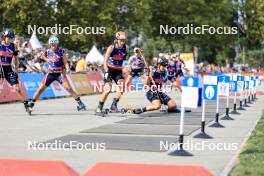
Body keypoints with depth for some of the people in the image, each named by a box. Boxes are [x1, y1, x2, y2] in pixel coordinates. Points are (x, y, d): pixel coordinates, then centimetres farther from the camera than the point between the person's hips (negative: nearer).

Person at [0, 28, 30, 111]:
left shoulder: (13, 46, 5)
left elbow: (16, 58, 14)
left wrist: (15, 69, 8)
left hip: (9, 69, 1)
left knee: (17, 88, -7)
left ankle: (26, 103, -1)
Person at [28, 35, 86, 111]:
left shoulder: (61, 52, -4)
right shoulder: (47, 52, 1)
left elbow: (65, 62, -5)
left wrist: (67, 68, -22)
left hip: (60, 73, -2)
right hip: (50, 73, 2)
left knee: (68, 88, -13)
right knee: (41, 89, -1)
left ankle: (80, 103, -7)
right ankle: (31, 104, 11)